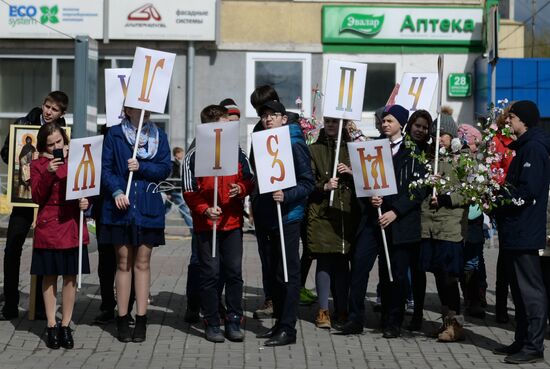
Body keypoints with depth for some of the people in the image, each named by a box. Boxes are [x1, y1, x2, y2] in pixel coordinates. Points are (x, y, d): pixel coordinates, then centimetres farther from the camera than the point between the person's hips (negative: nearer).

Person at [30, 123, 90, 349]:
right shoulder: (38, 165, 2)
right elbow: (37, 197, -5)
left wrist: (85, 202, -8)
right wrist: (48, 174, -18)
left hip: (73, 225, 2)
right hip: (48, 226, -1)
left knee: (71, 277, 3)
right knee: (50, 277, 3)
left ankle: (65, 326, 12)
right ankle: (51, 327, 11)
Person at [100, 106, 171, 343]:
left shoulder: (159, 137, 7)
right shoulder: (114, 135, 2)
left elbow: (165, 169, 0)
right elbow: (106, 169, -2)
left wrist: (141, 167, -15)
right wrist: (116, 192, -17)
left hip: (148, 207, 1)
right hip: (121, 206, -1)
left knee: (142, 263, 5)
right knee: (123, 263, 4)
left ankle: (141, 320, 9)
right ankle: (122, 320, 9)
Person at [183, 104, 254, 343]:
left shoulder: (236, 150, 7)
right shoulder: (195, 154, -4)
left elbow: (250, 180, 13)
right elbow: (189, 192, -5)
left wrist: (241, 188, -9)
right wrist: (205, 209, -20)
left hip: (233, 222, 3)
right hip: (206, 223, -3)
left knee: (234, 272, 3)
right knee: (210, 274, 0)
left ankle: (234, 322, 12)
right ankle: (212, 324, 10)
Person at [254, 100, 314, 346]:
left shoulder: (294, 144, -9)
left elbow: (308, 183, -13)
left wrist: (286, 196, -26)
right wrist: (257, 205, 14)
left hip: (288, 217, -8)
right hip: (268, 217, 8)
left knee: (288, 273, -4)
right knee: (274, 273, 13)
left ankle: (288, 328, -1)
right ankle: (279, 322, 22)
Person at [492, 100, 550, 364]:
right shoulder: (525, 146, 18)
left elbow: (528, 191, -23)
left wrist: (499, 194, -12)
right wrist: (500, 192, 5)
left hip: (525, 232, -11)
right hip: (516, 232, 11)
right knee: (520, 290, 15)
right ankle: (522, 341, 22)